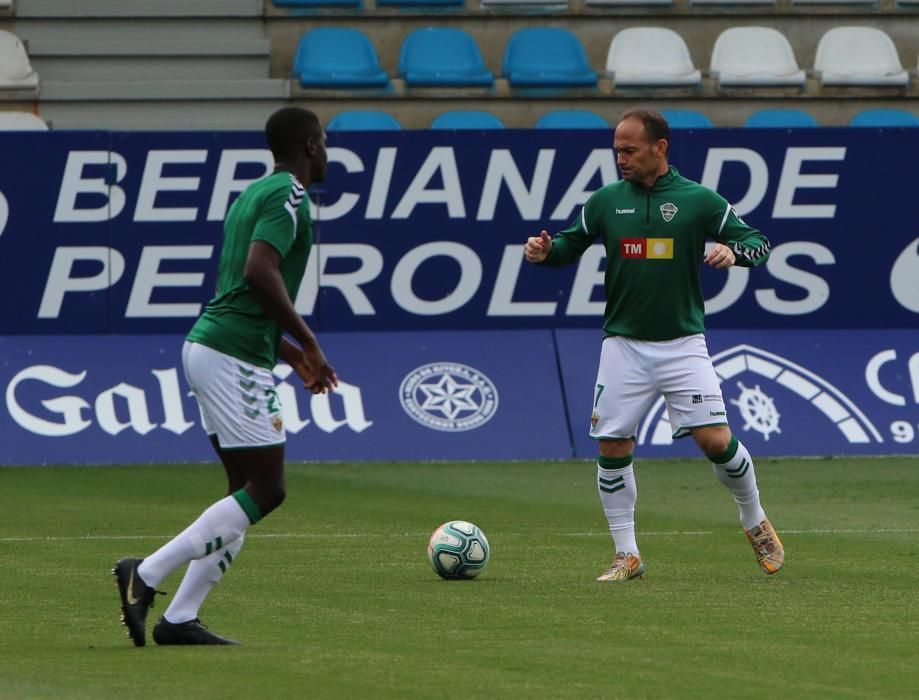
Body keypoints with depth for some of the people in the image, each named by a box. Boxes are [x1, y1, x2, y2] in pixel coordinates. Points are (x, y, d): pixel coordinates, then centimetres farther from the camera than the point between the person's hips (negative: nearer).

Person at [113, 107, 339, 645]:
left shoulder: (253, 195, 21)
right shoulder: (288, 196, -9)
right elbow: (260, 271, -24)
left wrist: (292, 355, 25)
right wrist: (308, 343, -16)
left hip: (210, 345, 10)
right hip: (236, 358, -10)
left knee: (250, 492, 9)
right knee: (265, 490, -8)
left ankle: (180, 618, 3)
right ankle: (147, 575, -13)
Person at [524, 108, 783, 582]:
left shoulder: (698, 200, -1)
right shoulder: (606, 201, 6)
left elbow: (758, 243, 2)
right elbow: (570, 244, 16)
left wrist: (732, 251, -20)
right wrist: (545, 251, -6)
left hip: (682, 343, -2)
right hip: (624, 345, 2)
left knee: (716, 440, -9)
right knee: (612, 448, -3)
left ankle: (756, 523, 17)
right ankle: (626, 556, 9)